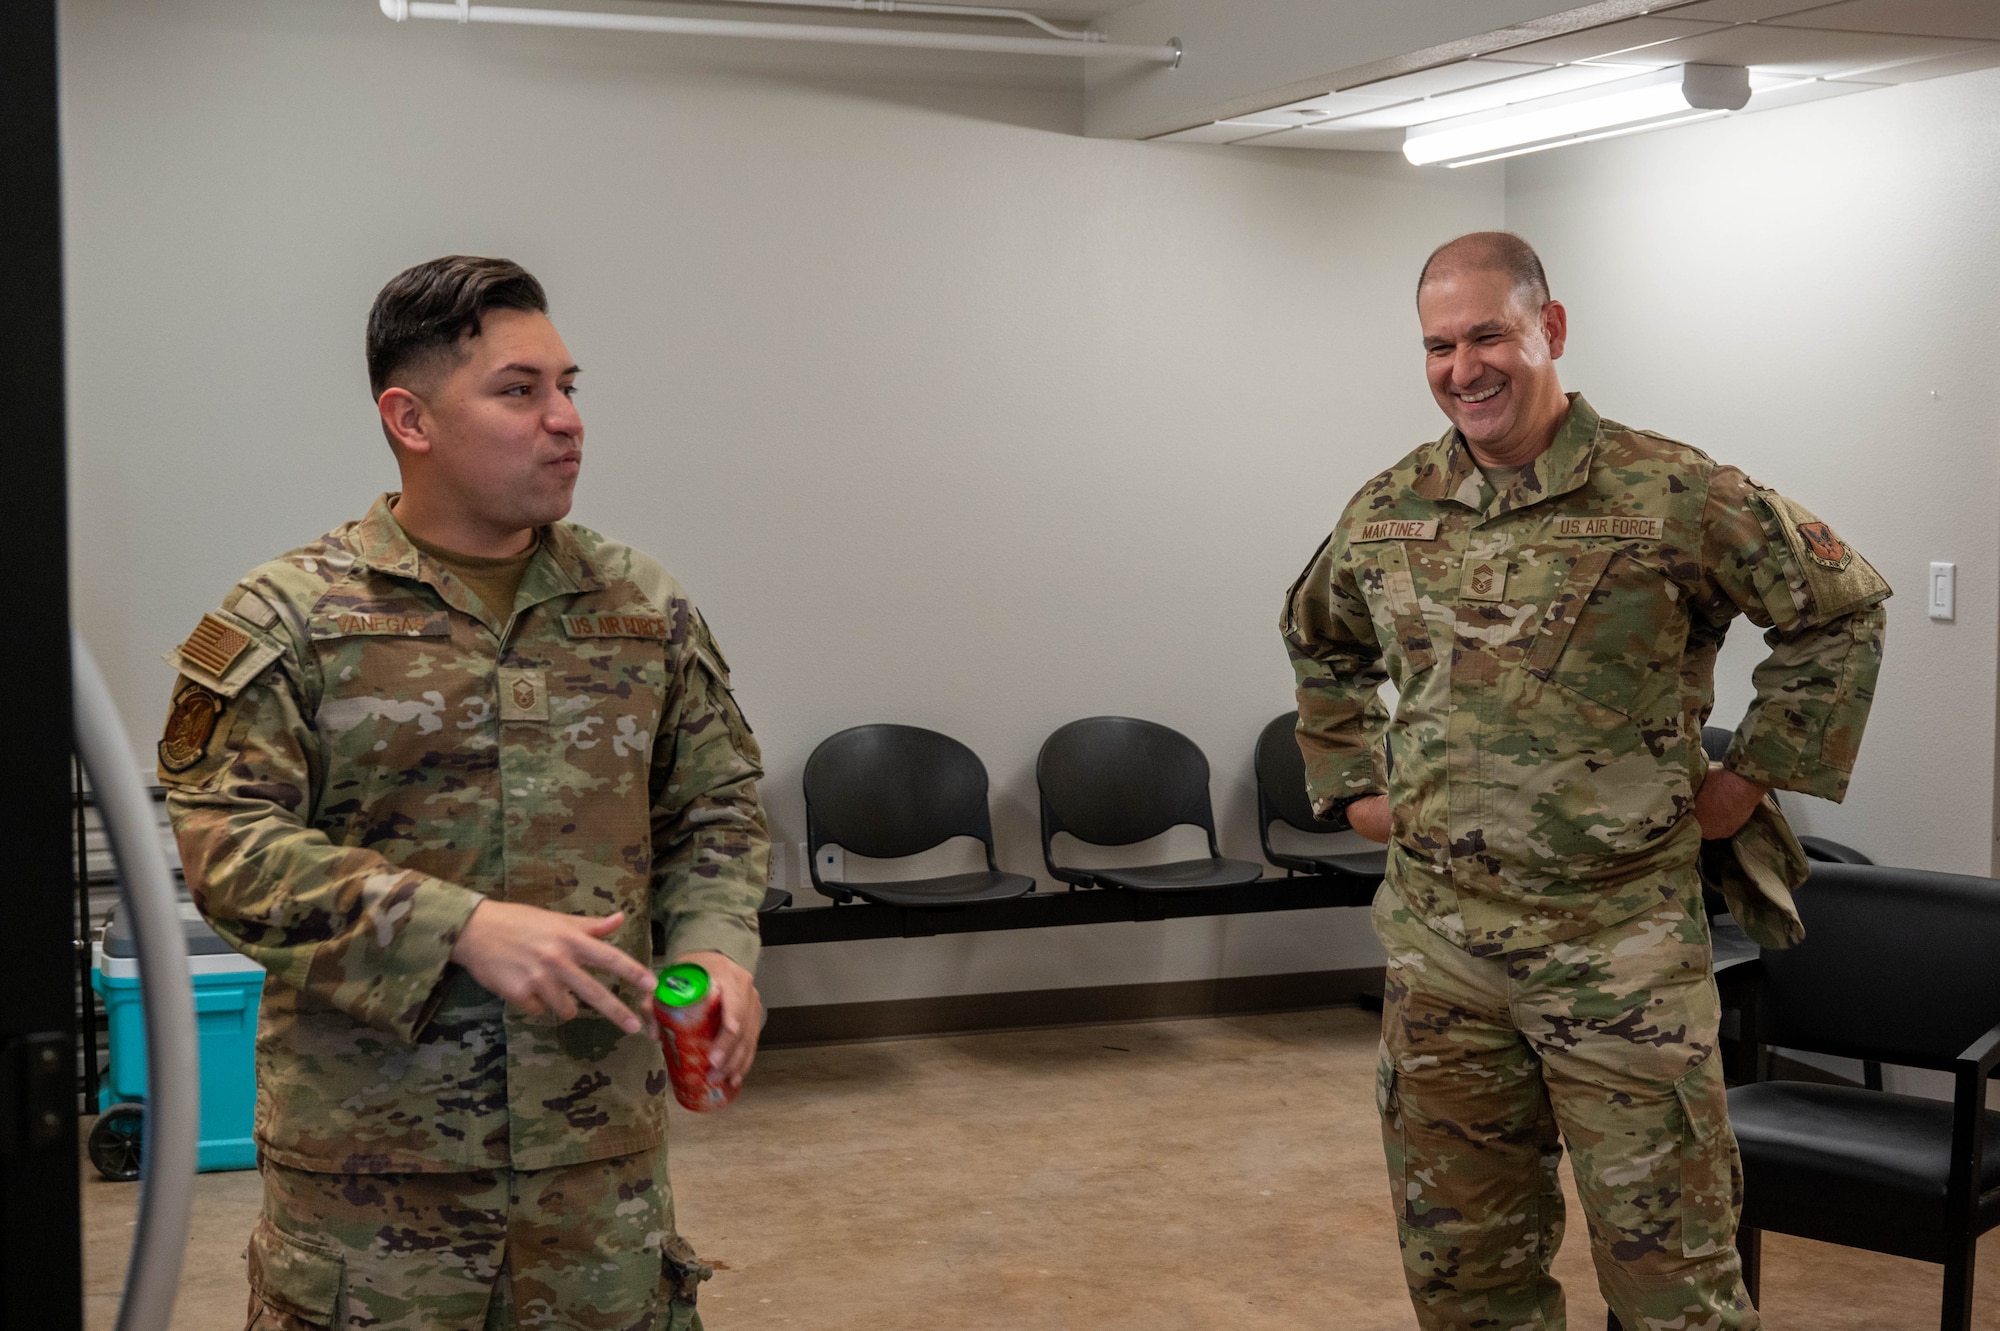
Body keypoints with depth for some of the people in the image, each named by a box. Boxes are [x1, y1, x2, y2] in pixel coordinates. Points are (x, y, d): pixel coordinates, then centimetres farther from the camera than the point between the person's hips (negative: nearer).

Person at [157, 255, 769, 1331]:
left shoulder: (647, 611, 9)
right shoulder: (287, 620, -3)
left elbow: (717, 806, 16)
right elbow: (224, 840, -10)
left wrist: (715, 947, -4)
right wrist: (461, 927, -20)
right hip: (365, 1149, -3)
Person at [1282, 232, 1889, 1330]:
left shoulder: (1670, 495, -8)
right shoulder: (1384, 512, 6)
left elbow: (1842, 608, 2)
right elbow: (1319, 640, 26)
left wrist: (1756, 773, 0)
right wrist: (1351, 781, 17)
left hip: (1623, 941, -4)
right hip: (1437, 939, 4)